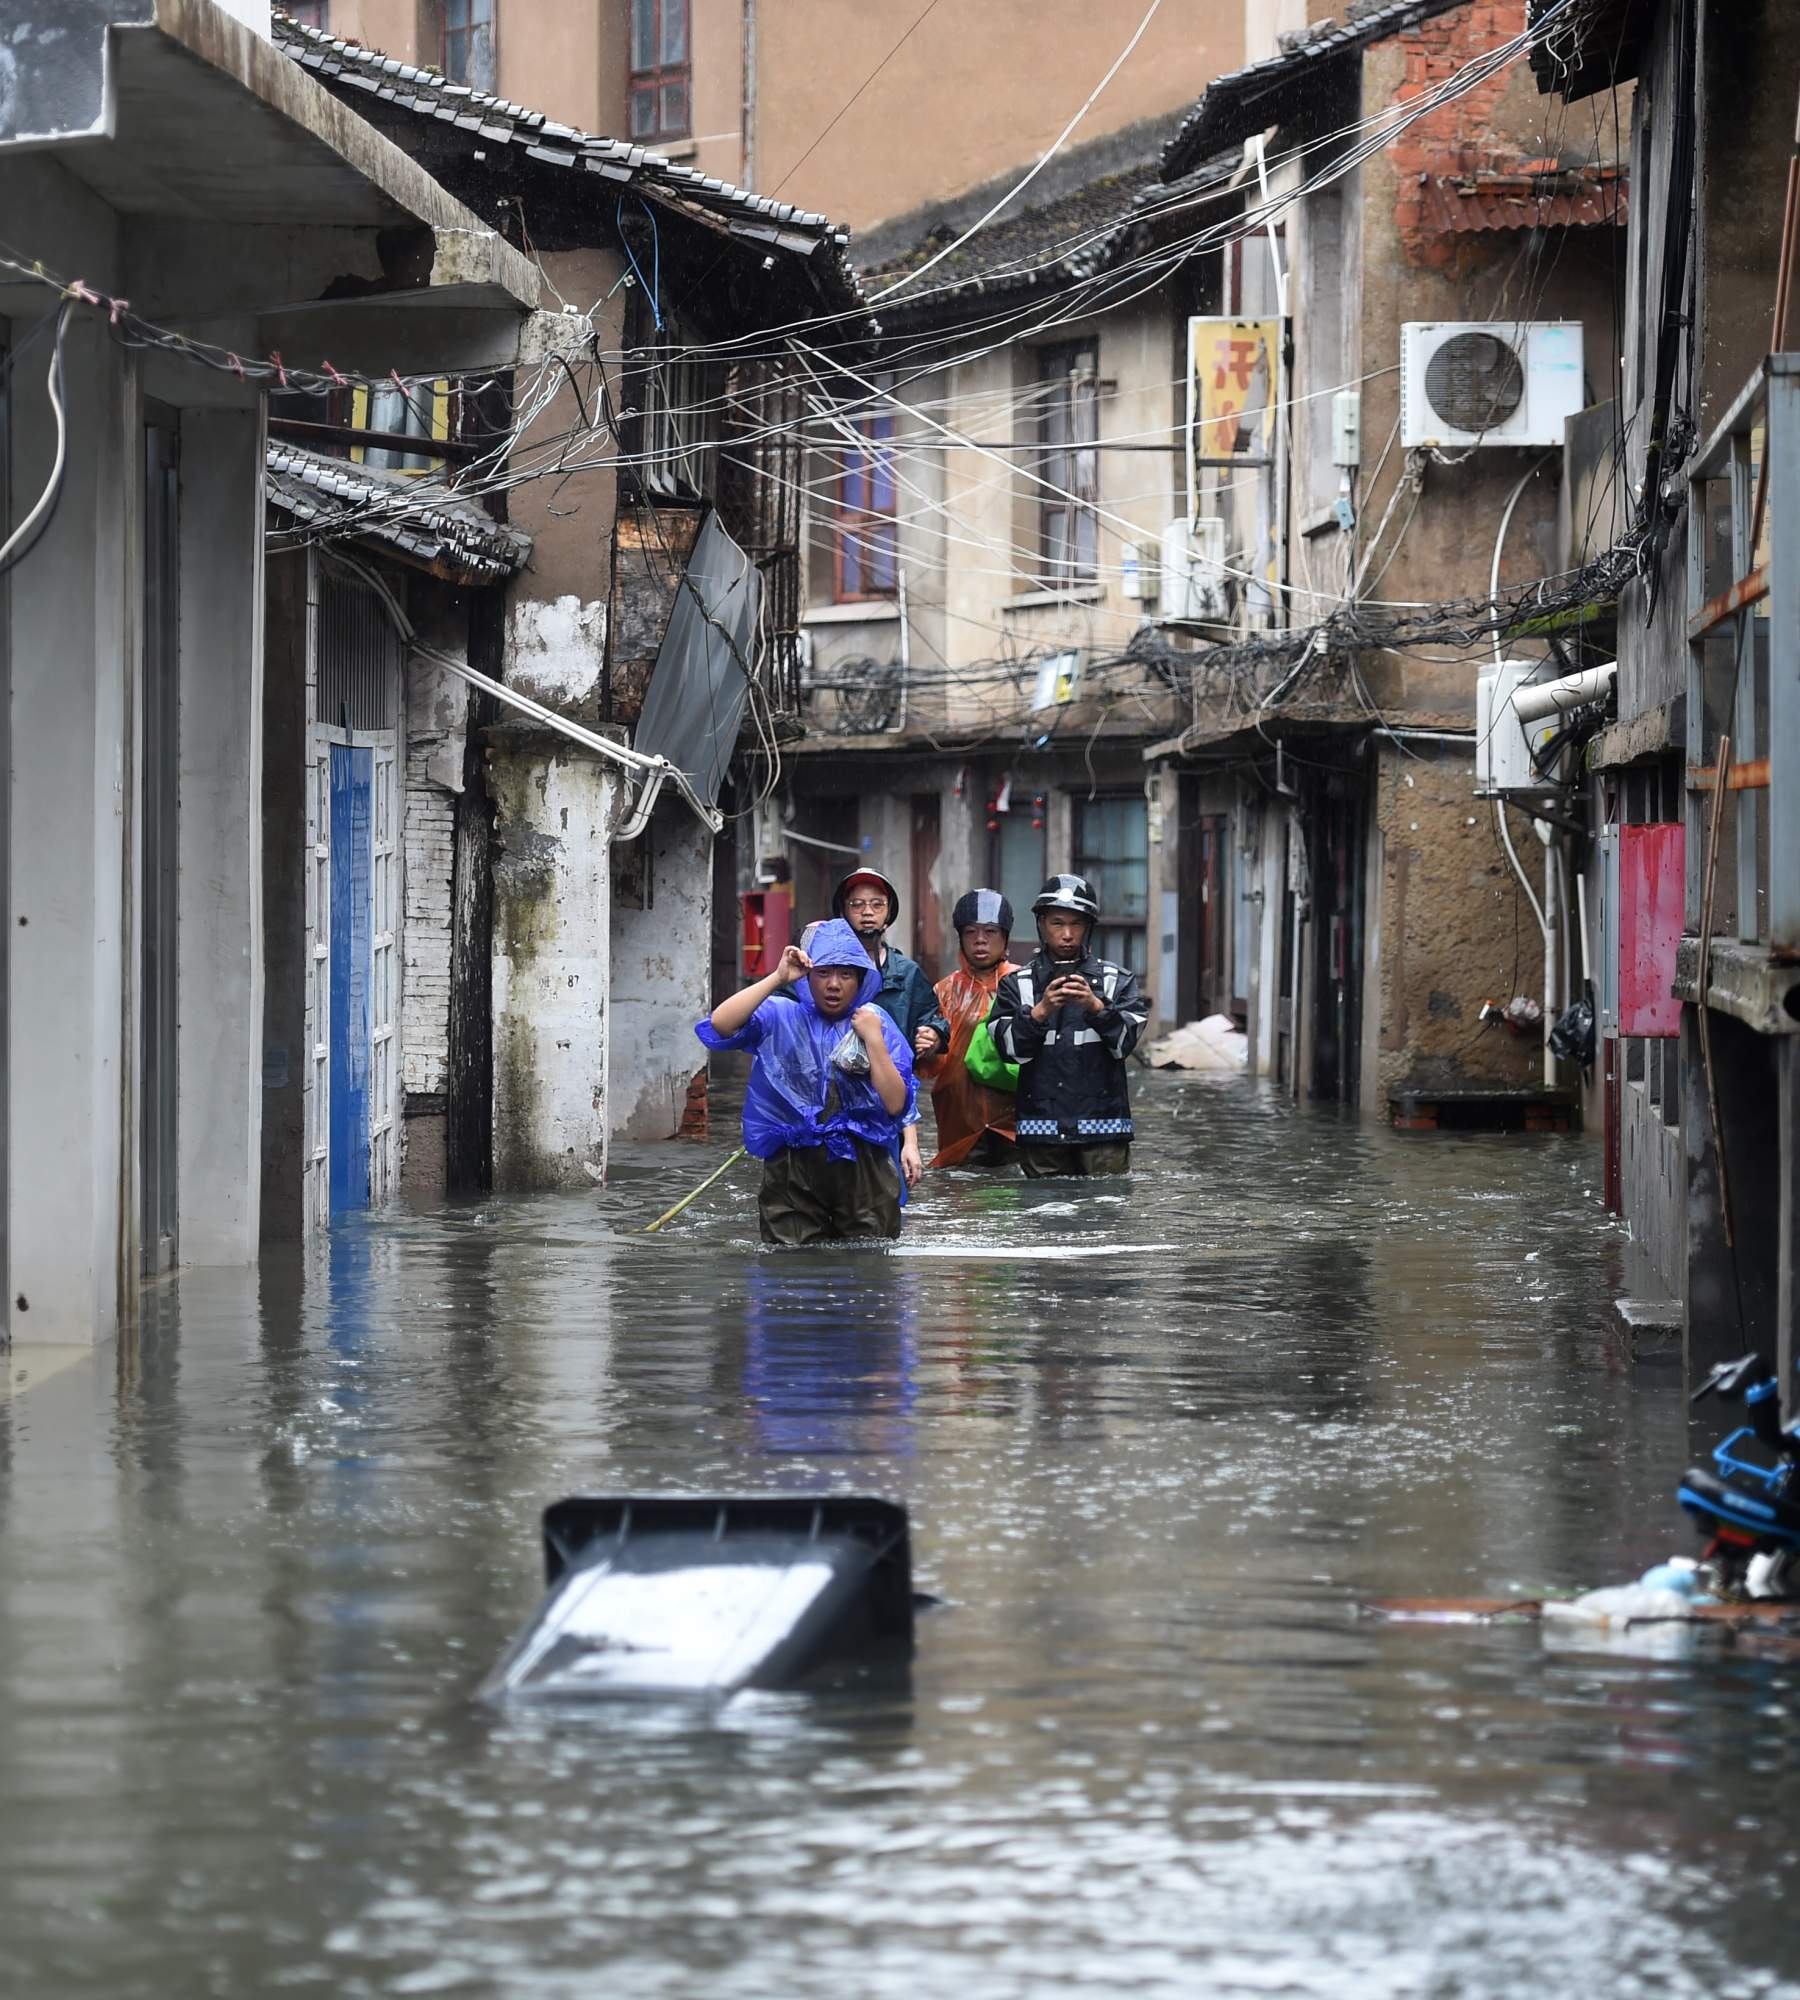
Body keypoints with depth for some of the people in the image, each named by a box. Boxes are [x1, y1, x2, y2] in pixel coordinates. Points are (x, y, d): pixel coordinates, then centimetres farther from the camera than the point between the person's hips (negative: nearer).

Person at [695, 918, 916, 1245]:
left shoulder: (877, 1024, 7)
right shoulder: (780, 1018, 5)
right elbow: (719, 1025, -15)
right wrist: (778, 978, -14)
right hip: (794, 1172, -1)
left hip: (864, 1170, 1)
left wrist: (874, 1041, -8)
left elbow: (896, 1105, -2)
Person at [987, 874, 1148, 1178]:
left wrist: (1096, 1007, -21)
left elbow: (1125, 1041, -4)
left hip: (1102, 1125, -1)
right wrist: (1040, 1012, -19)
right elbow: (1010, 1048, -3)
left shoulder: (1116, 980, 9)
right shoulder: (1018, 984, 10)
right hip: (1042, 1127, 1)